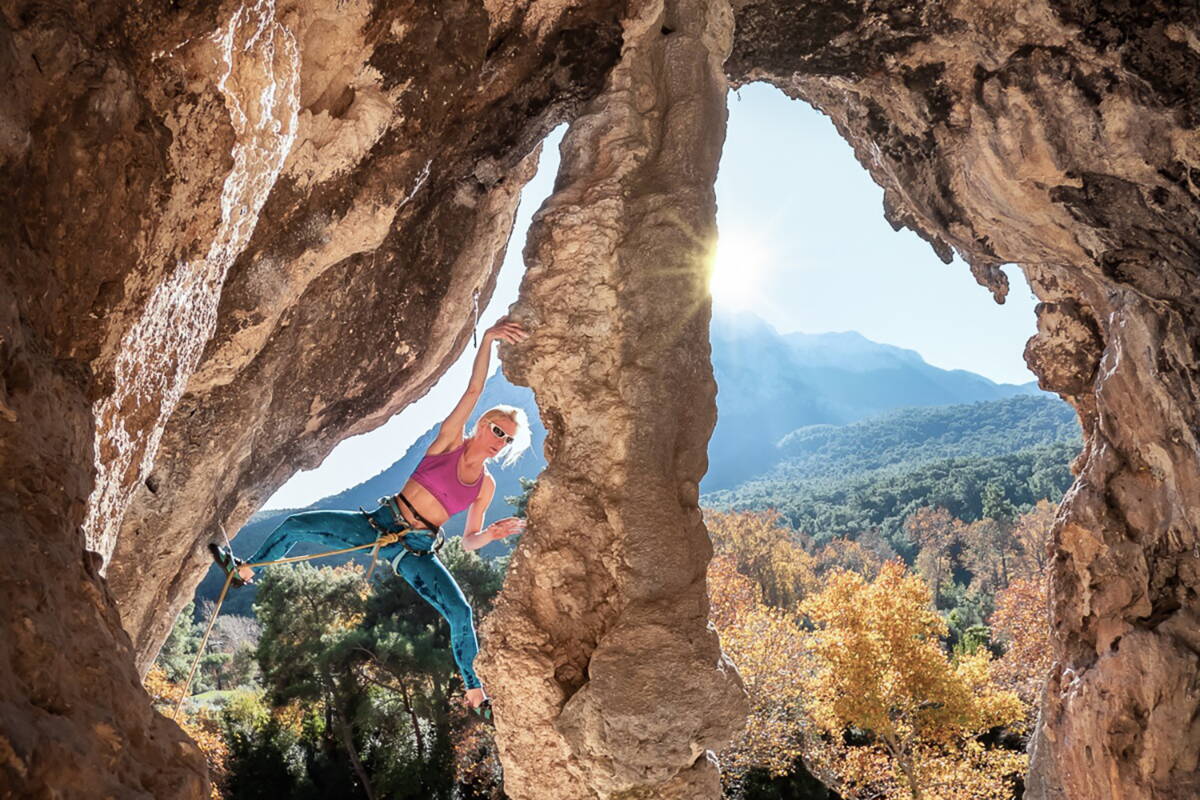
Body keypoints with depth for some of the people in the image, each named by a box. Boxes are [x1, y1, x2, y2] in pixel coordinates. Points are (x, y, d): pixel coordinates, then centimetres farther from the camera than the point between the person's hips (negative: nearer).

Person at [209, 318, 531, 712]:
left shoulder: (485, 485, 4)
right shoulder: (450, 439, -2)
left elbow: (469, 541, 9)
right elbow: (474, 389, -14)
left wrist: (492, 534, -14)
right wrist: (488, 338, -24)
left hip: (416, 551, 1)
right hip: (380, 523, 0)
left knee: (460, 611, -19)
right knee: (296, 525, -5)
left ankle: (473, 687, 4)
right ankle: (245, 570, 26)